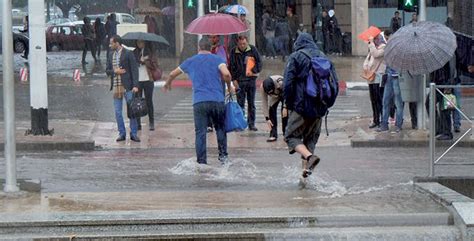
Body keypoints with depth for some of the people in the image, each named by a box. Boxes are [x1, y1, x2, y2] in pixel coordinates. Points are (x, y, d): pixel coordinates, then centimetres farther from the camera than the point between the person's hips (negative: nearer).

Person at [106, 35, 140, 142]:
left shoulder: (128, 54, -5)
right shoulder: (111, 55, 13)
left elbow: (134, 70, -8)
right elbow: (107, 71, 14)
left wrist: (135, 85, -17)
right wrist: (114, 71, -8)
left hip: (127, 86, -5)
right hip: (115, 87, 5)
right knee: (118, 112, 5)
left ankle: (133, 134, 4)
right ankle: (122, 133, 13)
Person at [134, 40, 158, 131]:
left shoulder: (151, 52, 4)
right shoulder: (134, 53, 11)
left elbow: (154, 64, -4)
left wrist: (145, 61, -13)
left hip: (148, 80, -2)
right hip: (137, 80, 2)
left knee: (149, 101, 2)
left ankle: (151, 123, 11)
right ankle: (137, 123, 3)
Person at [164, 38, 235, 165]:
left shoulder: (191, 61, 16)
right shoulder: (217, 59, 8)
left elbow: (172, 74, 26)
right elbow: (226, 74, -11)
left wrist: (167, 84, 46)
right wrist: (229, 87, 8)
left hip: (199, 102, 0)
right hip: (217, 101, 0)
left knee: (200, 133, 1)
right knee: (220, 128, 18)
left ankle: (202, 162, -3)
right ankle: (223, 156, 14)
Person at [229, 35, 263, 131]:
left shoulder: (252, 49, 0)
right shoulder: (234, 52, -2)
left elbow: (259, 62, 5)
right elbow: (232, 67, 1)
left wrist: (254, 71, -10)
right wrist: (234, 79, -5)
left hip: (251, 79, 1)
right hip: (239, 81, -1)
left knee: (251, 104, 7)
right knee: (240, 103, -2)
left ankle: (251, 124, 14)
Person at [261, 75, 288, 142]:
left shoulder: (281, 82, -44)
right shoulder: (262, 88, -33)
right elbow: (264, 103, -27)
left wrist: (285, 107, -32)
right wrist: (267, 118, -28)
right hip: (274, 97, 3)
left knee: (285, 113, -18)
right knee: (272, 110, -16)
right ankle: (273, 135, -13)